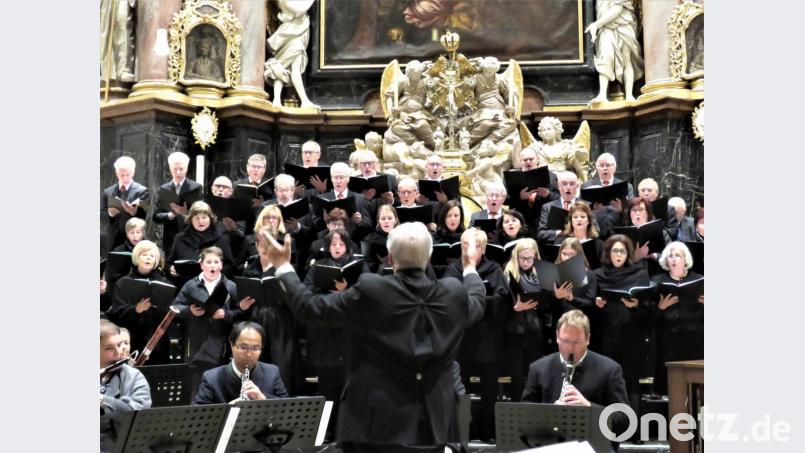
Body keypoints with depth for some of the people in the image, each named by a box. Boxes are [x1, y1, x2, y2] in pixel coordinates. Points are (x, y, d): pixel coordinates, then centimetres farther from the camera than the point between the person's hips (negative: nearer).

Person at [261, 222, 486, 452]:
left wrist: (283, 266, 9)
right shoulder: (454, 293, -4)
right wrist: (470, 267, 39)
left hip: (376, 423, -3)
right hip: (433, 423, 3)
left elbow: (308, 306, -5)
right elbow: (477, 303, 21)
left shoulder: (370, 290, -14)